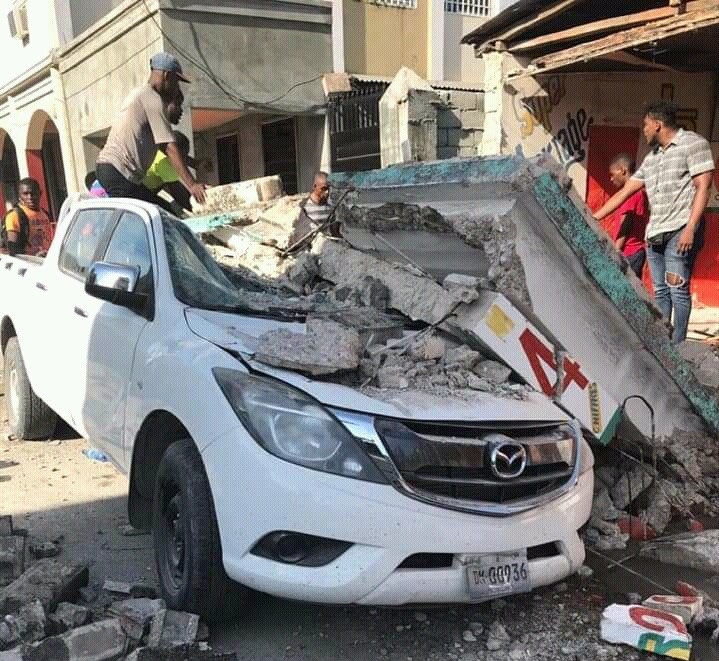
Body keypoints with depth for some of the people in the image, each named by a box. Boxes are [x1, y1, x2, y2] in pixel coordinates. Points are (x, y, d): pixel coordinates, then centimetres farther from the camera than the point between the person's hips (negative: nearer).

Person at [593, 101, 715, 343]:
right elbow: (624, 192, 23)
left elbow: (703, 187, -7)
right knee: (660, 292, 6)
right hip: (654, 234, 7)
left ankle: (677, 348, -8)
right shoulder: (651, 157, 21)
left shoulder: (693, 143, 2)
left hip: (680, 231, -7)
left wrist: (690, 228, -17)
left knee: (677, 289, -10)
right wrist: (593, 218, 20)